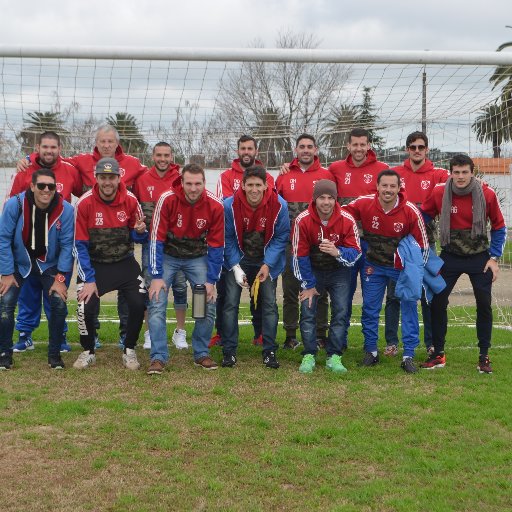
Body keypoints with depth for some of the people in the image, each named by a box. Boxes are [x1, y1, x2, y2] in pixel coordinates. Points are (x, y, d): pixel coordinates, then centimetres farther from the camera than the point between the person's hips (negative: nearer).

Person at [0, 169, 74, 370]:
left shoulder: (65, 209, -21)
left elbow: (67, 245, -13)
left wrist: (60, 278, -15)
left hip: (49, 264, 0)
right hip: (18, 263, 0)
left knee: (59, 303, -14)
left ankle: (54, 354, 5)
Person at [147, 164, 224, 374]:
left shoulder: (215, 205, -17)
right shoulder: (167, 199, -23)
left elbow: (216, 246, -7)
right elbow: (157, 239, -17)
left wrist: (211, 280, -9)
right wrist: (156, 276, -18)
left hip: (197, 257, 2)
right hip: (167, 255, -2)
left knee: (208, 304, -4)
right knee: (157, 303, -12)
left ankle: (202, 354, 13)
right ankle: (158, 357, -5)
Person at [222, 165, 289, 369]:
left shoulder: (279, 205, -18)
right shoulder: (230, 205, -19)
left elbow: (280, 238, -8)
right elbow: (228, 238, -8)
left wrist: (267, 264, -16)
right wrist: (236, 267, -14)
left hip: (267, 261, 0)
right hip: (238, 259, 0)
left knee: (269, 304, -2)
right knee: (231, 302, -6)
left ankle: (270, 352, 9)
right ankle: (229, 351, 4)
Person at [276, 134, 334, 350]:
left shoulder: (326, 176, 4)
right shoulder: (284, 176, 9)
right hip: (290, 242, 1)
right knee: (290, 289, 5)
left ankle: (320, 335, 12)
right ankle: (290, 336, 12)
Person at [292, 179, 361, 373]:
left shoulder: (347, 220, -19)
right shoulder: (303, 220, -20)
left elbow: (355, 252, -13)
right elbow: (300, 255, -11)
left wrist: (337, 252, -35)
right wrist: (309, 285, -7)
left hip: (339, 271, 1)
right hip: (312, 270, 0)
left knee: (341, 312, -6)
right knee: (307, 311, -8)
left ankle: (334, 357, 3)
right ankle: (308, 356, 3)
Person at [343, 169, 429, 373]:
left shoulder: (410, 211, -18)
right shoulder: (364, 203, -16)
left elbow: (422, 244, -7)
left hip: (402, 266, -1)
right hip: (373, 265, 1)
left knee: (409, 306, -5)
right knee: (370, 308, 5)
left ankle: (408, 356, 3)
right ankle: (371, 352, 20)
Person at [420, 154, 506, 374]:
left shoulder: (487, 194, -12)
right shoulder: (439, 193, -10)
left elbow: (499, 227, -1)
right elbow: (424, 215, 6)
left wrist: (494, 257, -6)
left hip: (479, 257, -1)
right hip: (450, 256, 1)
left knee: (484, 305, -2)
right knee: (437, 302, -3)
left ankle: (484, 356, 12)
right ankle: (438, 355, 10)